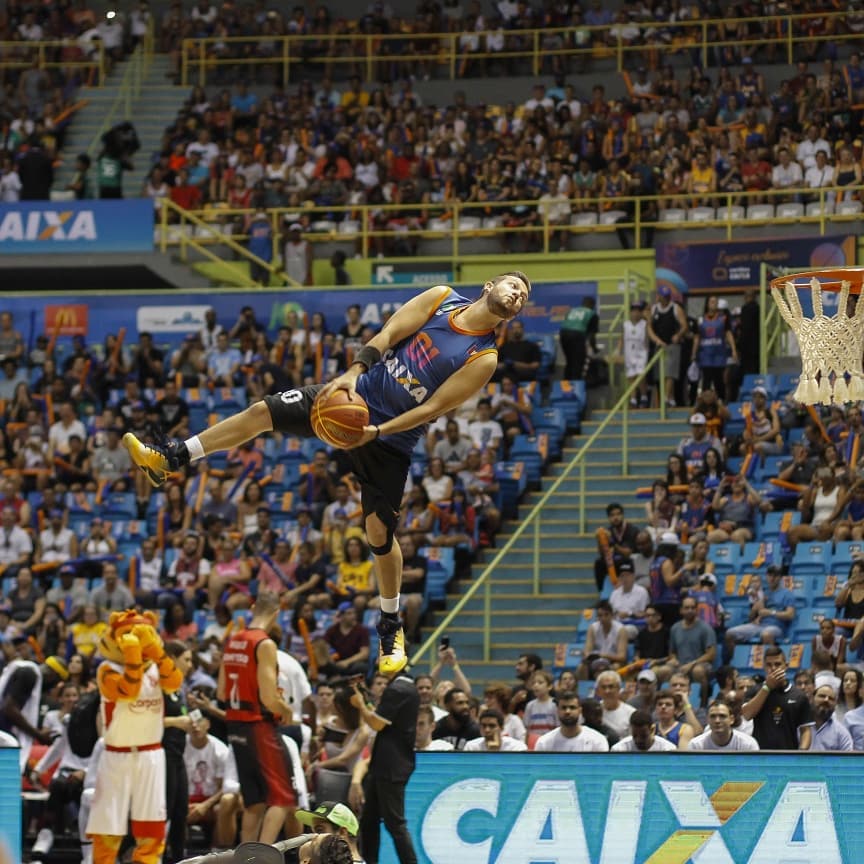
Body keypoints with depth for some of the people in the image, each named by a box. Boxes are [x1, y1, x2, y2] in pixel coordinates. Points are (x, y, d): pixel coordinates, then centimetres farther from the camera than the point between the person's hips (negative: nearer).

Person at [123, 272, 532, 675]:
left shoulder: (483, 359, -12)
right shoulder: (440, 299, -3)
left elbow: (432, 408, -16)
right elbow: (389, 334, -8)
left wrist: (376, 431, -25)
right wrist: (353, 373, -24)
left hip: (391, 438, -3)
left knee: (379, 534, -2)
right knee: (263, 412, -5)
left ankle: (391, 627, 19)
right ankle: (169, 459, 6)